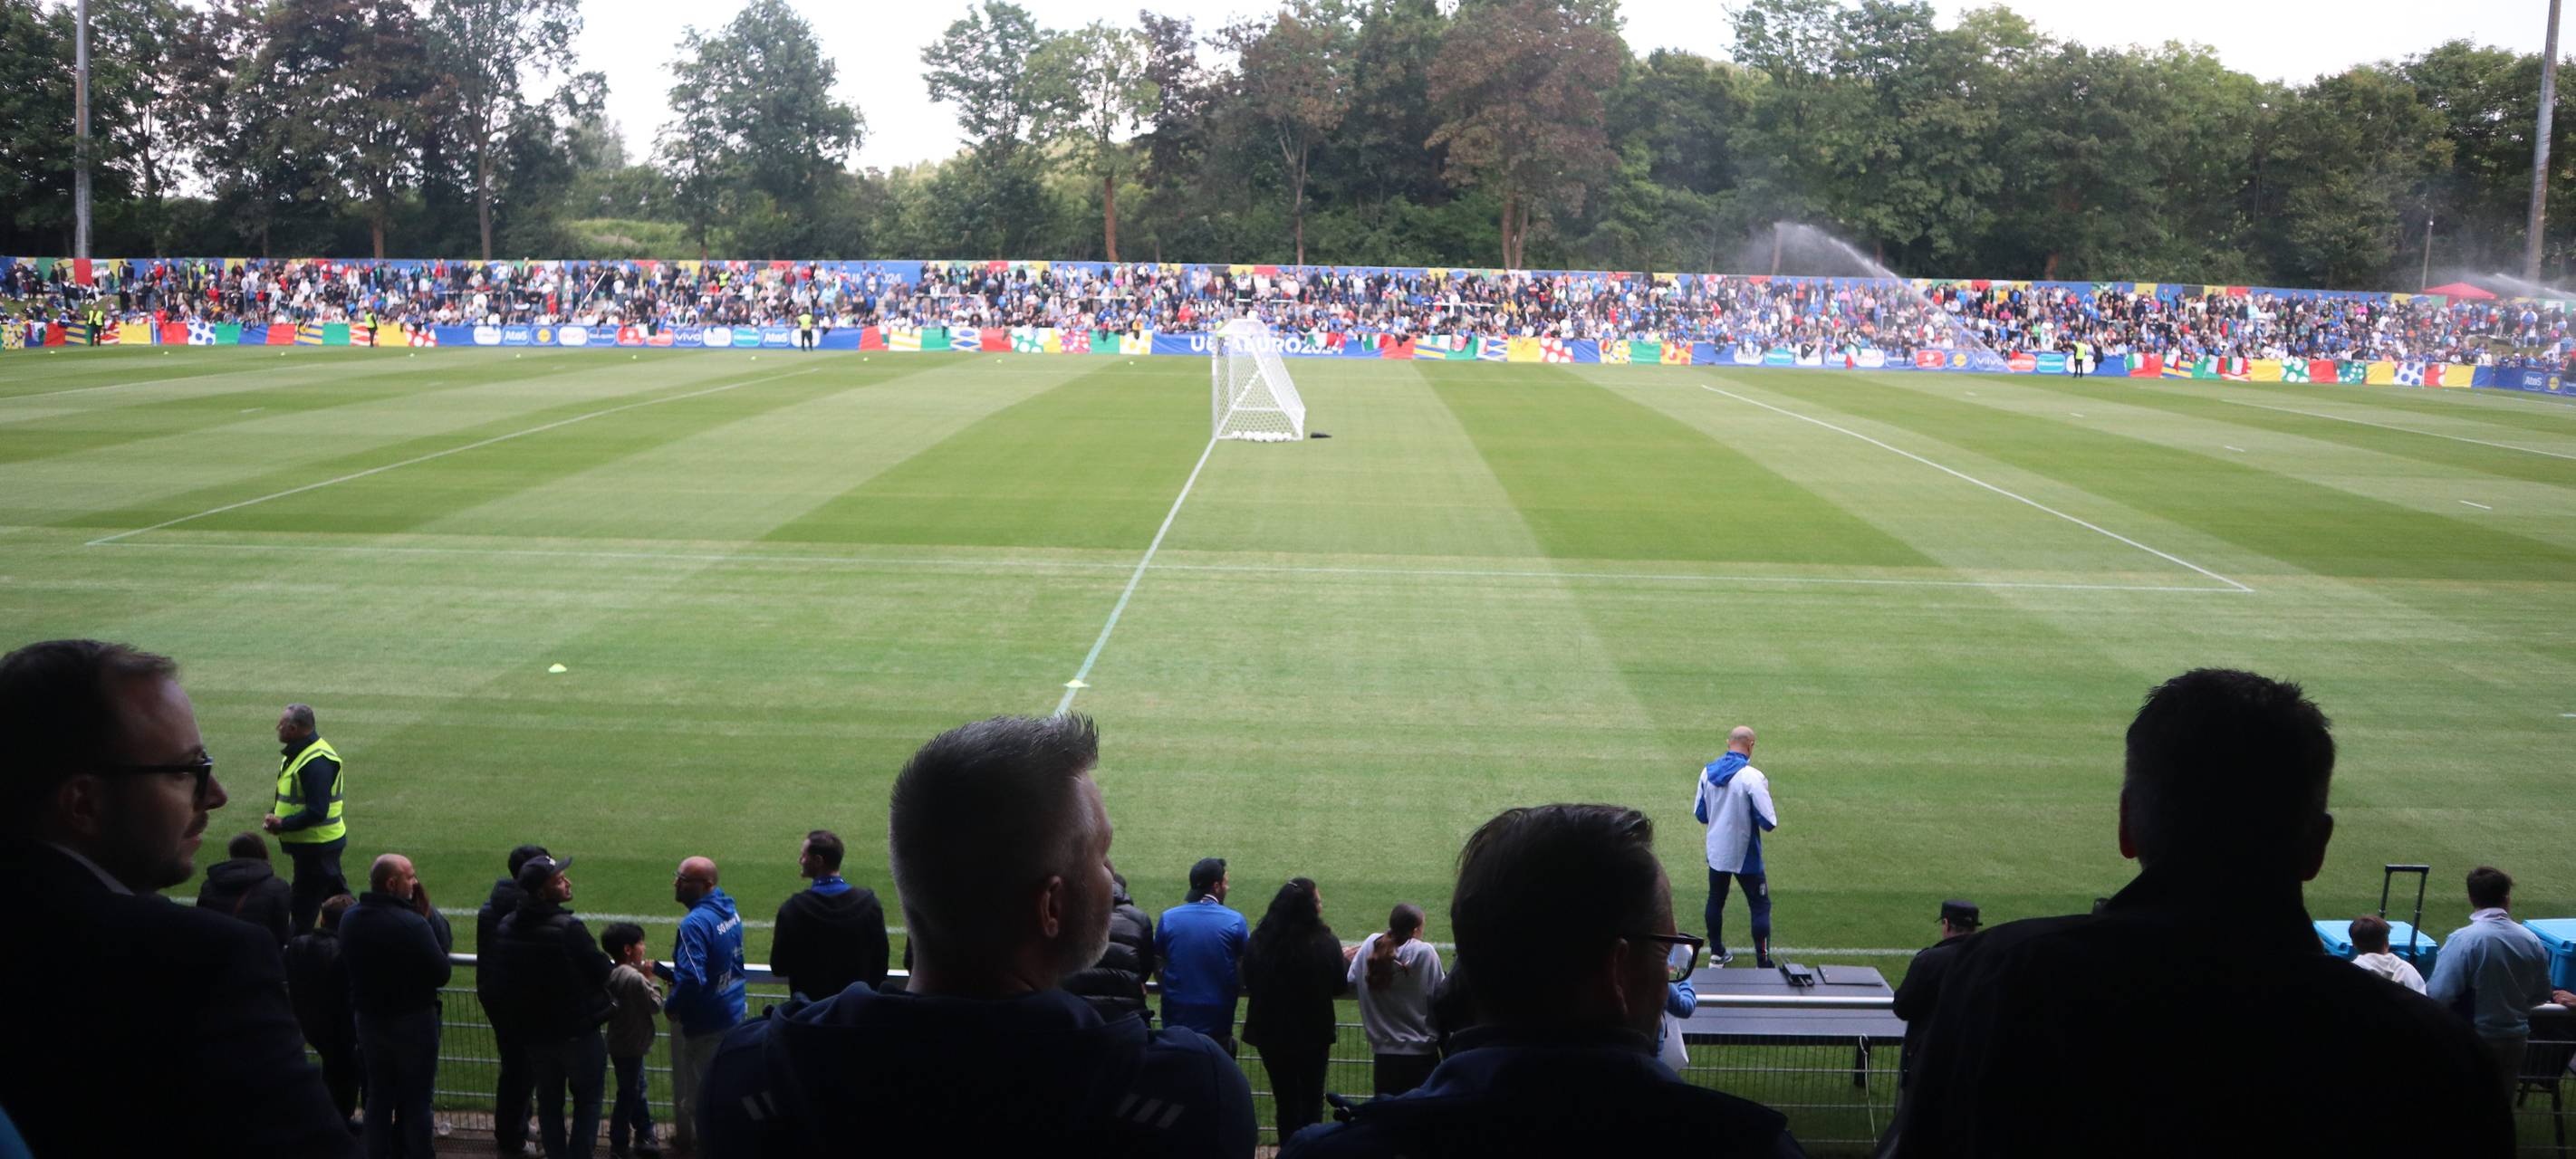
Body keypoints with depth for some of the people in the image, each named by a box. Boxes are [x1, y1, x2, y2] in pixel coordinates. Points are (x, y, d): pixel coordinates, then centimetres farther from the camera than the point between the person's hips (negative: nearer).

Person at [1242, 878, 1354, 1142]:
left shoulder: (1257, 940, -12)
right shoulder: (1326, 944, -20)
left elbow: (1248, 982, 0)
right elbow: (1339, 986, -7)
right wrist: (1345, 960, 11)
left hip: (1271, 1033, 2)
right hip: (1314, 1033, -2)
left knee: (1286, 1101, 16)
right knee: (1312, 1100, 16)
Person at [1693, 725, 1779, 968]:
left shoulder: (1707, 771, -5)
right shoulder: (1752, 777, -21)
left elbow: (1700, 814, 6)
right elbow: (1769, 823, -18)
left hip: (1716, 854, 5)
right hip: (1745, 856, -5)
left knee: (1715, 901, 21)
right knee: (1760, 907, 7)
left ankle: (1717, 953, 31)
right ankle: (1763, 964, 5)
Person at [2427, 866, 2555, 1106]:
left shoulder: (2463, 940, -22)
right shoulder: (2530, 940, -5)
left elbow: (2438, 995, -26)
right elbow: (2541, 996, 7)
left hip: (2474, 1042, -4)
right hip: (2514, 1041, 4)